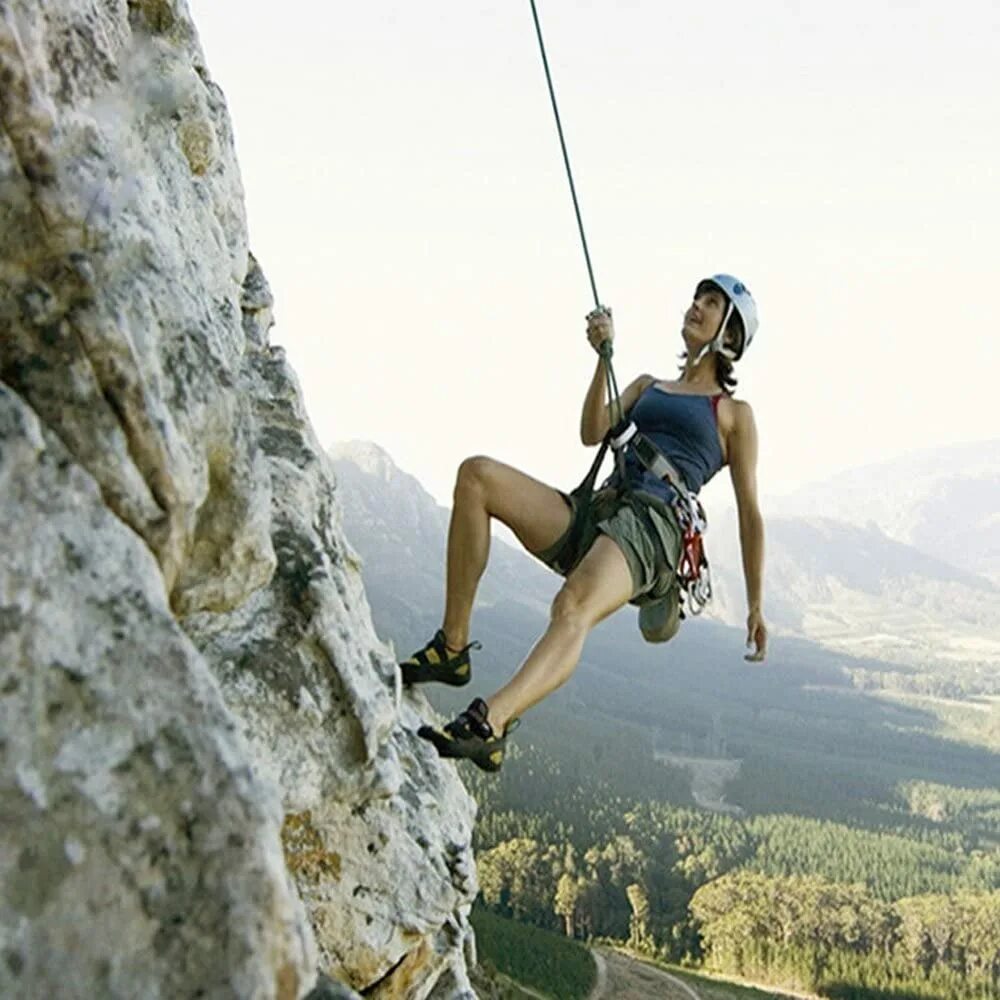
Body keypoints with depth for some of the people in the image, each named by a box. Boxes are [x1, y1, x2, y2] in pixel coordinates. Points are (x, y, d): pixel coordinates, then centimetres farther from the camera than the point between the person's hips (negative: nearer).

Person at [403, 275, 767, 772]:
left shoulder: (734, 414, 17)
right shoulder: (647, 386, 31)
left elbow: (750, 515, 13)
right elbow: (593, 433, 13)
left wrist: (756, 606, 9)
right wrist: (604, 356, 1)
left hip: (651, 528, -5)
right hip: (593, 512, 5)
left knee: (574, 607, -38)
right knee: (477, 475, -20)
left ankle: (488, 724, -60)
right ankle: (452, 649, -20)